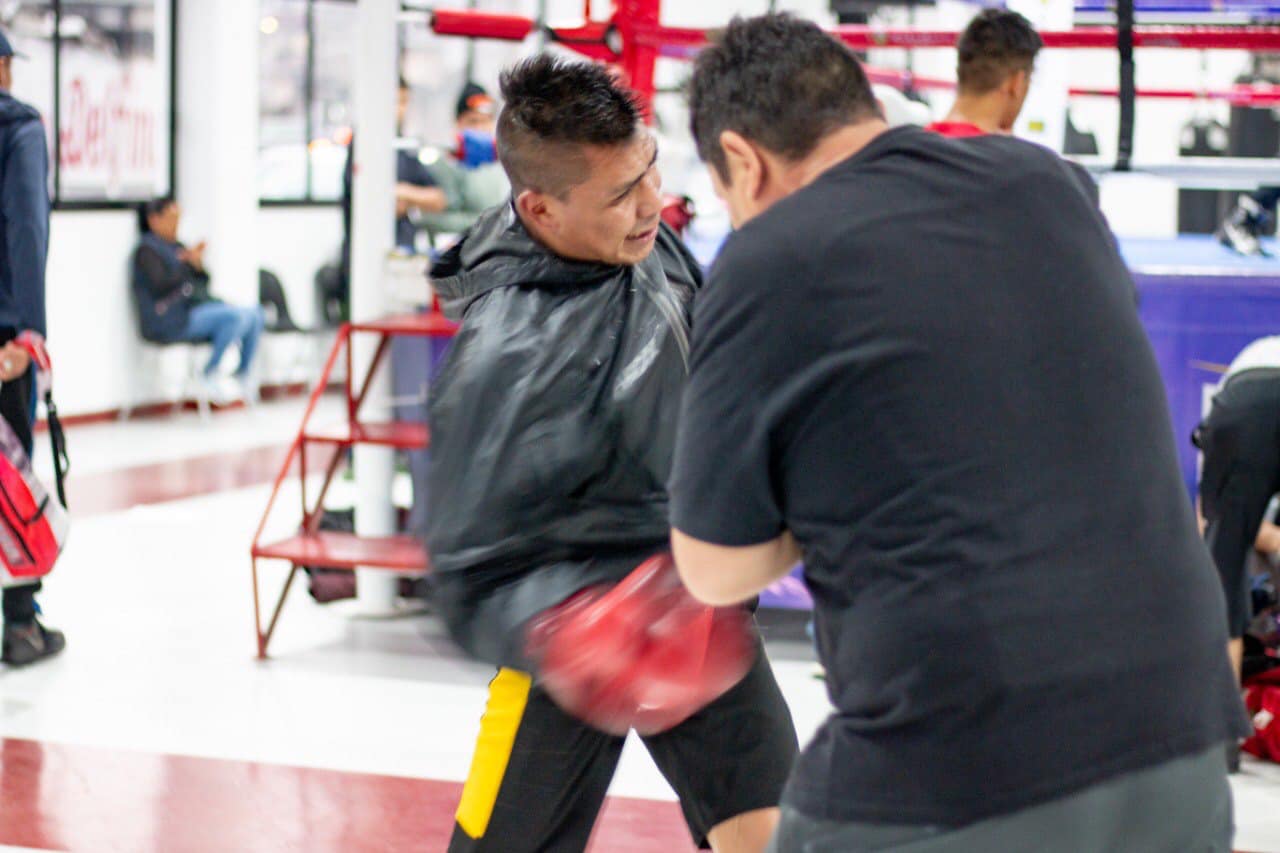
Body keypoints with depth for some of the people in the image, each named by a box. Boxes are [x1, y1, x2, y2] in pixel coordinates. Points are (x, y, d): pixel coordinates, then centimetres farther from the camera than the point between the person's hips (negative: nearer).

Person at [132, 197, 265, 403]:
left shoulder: (176, 246, 20)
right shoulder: (147, 250, -5)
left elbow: (203, 282, 18)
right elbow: (160, 286, -20)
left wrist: (198, 266, -3)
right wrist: (188, 263, -21)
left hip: (197, 307, 9)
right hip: (172, 321, -9)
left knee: (256, 314, -1)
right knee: (237, 315, -26)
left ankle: (244, 374, 7)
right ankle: (210, 375, -15)